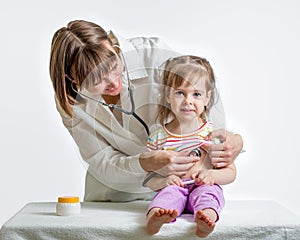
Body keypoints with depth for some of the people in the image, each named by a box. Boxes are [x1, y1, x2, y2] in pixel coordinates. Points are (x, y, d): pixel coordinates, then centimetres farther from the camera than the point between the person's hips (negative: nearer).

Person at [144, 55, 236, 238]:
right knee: (169, 192, -32)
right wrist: (162, 181, -18)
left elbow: (231, 172, 6)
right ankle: (155, 218, -58)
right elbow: (149, 178, 6)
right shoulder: (159, 137, 5)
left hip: (204, 188, 0)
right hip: (174, 188, 0)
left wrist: (212, 175, -16)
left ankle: (206, 217, -59)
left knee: (207, 192, -32)